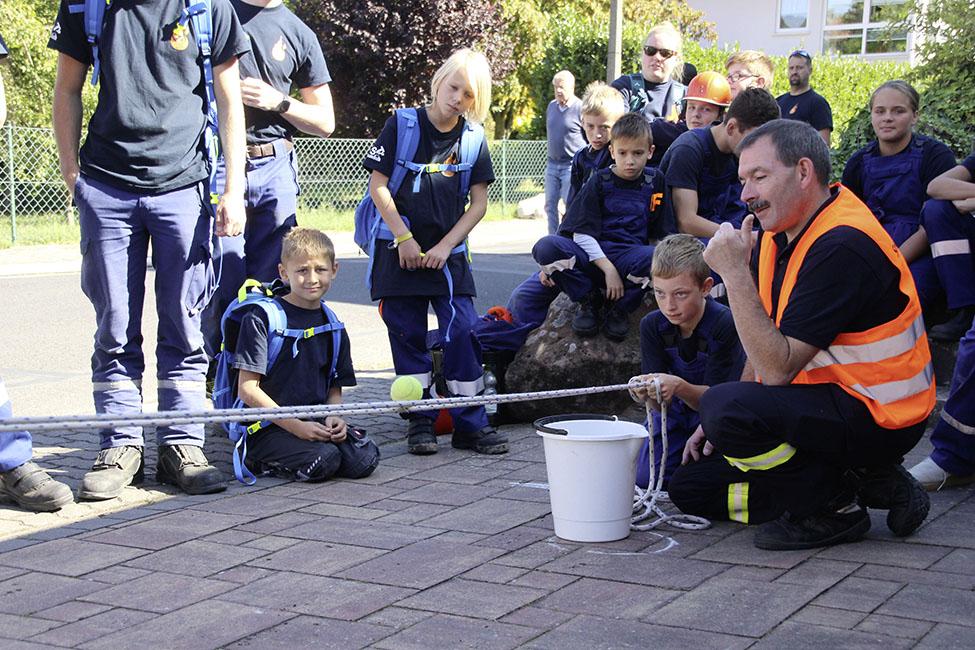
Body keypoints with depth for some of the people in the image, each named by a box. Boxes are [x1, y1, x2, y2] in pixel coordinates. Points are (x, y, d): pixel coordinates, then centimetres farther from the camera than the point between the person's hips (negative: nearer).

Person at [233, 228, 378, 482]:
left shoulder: (333, 327, 13)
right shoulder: (261, 318, -6)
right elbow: (247, 389, -10)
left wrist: (333, 417, -7)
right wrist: (296, 426, -16)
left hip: (316, 423, 6)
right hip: (268, 429, -6)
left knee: (365, 459, -18)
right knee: (323, 460, -29)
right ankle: (261, 462, -1)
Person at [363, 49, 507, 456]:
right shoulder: (403, 125, -3)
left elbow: (479, 203, 3)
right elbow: (378, 186, -5)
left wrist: (444, 246, -6)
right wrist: (404, 239, -9)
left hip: (448, 251, 1)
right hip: (400, 250, -1)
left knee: (463, 332, -6)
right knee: (408, 335, 2)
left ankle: (470, 423, 1)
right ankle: (420, 421, 12)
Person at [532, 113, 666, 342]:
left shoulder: (655, 181, 9)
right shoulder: (599, 182, 2)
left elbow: (661, 232, 14)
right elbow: (582, 234, -6)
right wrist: (607, 268, -17)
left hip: (630, 257, 1)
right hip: (592, 256, 0)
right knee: (545, 247, -29)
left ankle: (620, 307, -7)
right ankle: (589, 300, -5)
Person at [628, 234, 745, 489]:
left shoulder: (725, 325, -27)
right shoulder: (652, 325, -15)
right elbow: (661, 404, -18)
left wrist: (679, 387, -46)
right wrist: (648, 392, -43)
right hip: (675, 411, 3)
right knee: (646, 477, -11)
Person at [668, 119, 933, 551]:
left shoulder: (841, 245, -24)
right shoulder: (780, 233, 6)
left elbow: (778, 369, -27)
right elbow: (768, 347, 17)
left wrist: (734, 272, -27)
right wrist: (721, 421, 8)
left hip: (877, 417, -10)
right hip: (826, 402, 10)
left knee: (726, 407, -32)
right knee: (690, 487, 7)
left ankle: (835, 506, -10)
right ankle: (858, 479, 4)